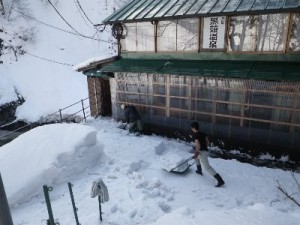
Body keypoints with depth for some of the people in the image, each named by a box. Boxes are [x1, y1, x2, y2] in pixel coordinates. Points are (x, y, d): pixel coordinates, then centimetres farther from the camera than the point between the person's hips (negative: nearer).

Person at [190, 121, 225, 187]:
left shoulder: (195, 135, -11)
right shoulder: (202, 133, 13)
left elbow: (198, 145, -22)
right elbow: (207, 142, 19)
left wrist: (196, 153, -17)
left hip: (202, 152, -9)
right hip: (206, 150, 9)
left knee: (207, 167, -12)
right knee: (196, 157, 35)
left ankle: (220, 181, -18)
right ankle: (199, 171, 45)